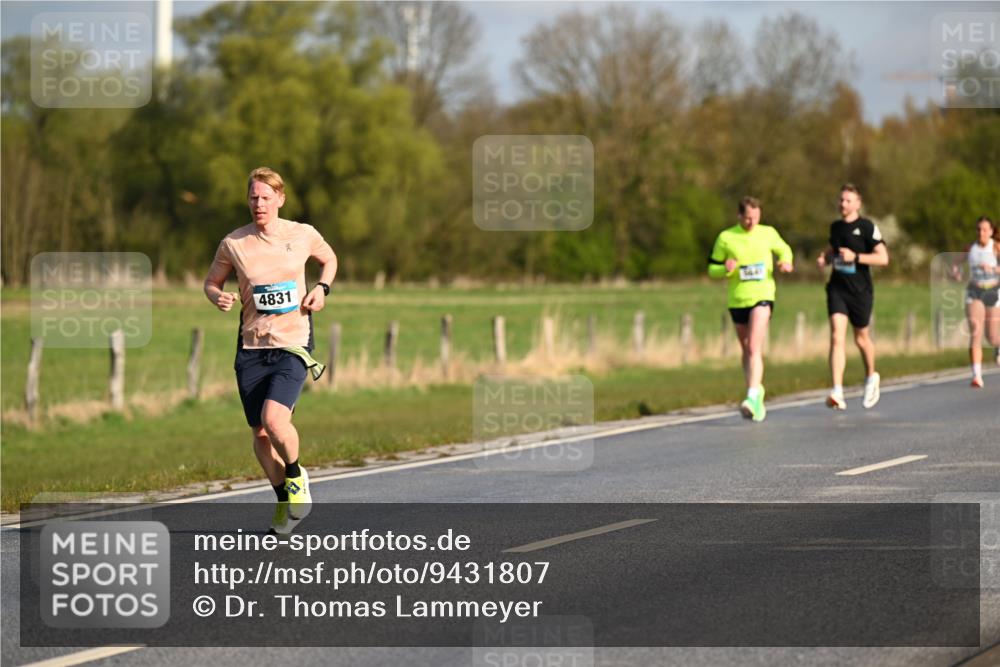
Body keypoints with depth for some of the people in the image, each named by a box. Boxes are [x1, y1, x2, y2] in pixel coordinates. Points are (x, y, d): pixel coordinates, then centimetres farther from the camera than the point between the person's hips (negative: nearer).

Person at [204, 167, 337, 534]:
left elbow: (329, 259, 21)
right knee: (260, 434, 5)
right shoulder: (233, 244, 0)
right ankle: (284, 498, 29)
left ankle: (296, 474, 8)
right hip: (251, 348, 2)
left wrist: (321, 288, 2)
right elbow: (211, 282, 14)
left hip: (293, 345, -2)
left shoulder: (303, 235, 0)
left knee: (274, 418, -23)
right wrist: (218, 297, -9)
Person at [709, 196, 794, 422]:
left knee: (755, 348, -18)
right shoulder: (725, 238, 1)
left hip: (762, 296, -3)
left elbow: (784, 249, 21)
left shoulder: (768, 234, 3)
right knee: (746, 351, 15)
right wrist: (725, 269, -15)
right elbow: (712, 269, 7)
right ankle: (757, 390, 34)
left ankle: (752, 397, -27)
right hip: (737, 300, 3)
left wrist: (786, 262, -2)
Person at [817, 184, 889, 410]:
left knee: (861, 338, 12)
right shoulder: (835, 227, 9)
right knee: (837, 337, -12)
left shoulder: (867, 227, -7)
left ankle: (871, 377, 42)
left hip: (860, 290, -3)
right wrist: (825, 258, 6)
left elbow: (883, 258, -12)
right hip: (837, 289, 3)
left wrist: (855, 257, -20)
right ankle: (837, 393, -21)